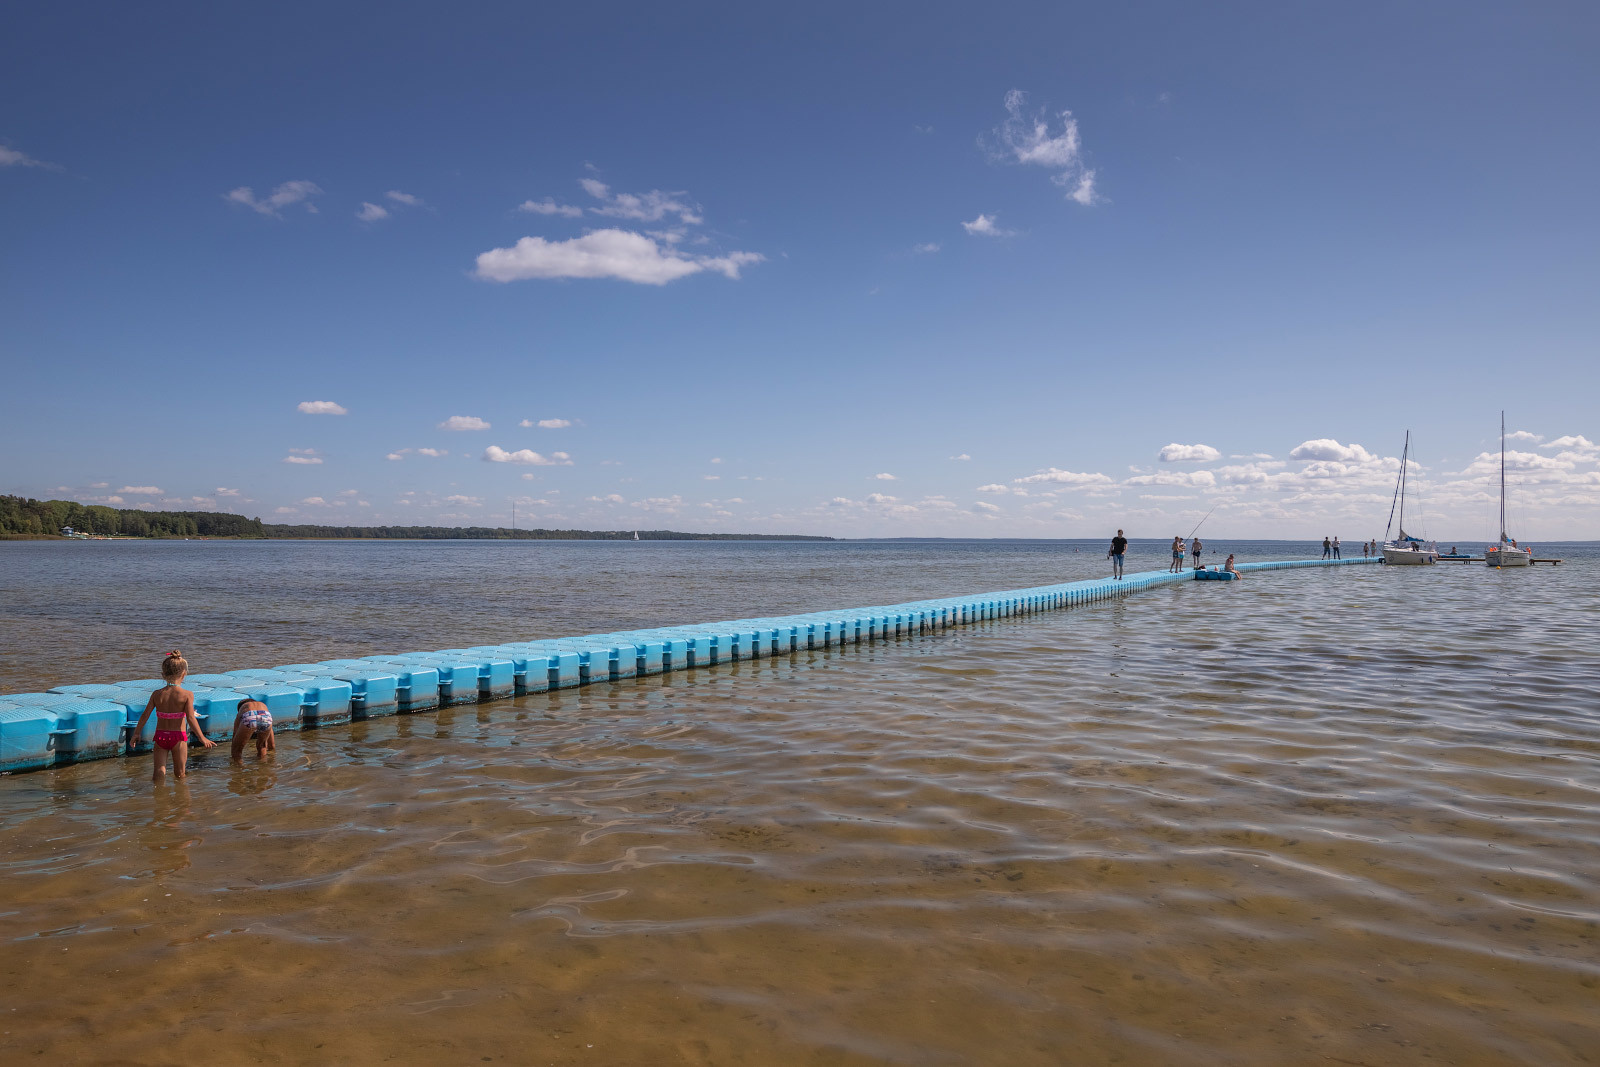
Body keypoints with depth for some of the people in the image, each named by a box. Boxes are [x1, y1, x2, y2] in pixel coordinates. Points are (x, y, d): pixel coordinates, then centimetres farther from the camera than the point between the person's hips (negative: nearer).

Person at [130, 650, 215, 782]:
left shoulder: (156, 694, -1)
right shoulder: (187, 695, -10)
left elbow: (145, 715, 1)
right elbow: (190, 718, -16)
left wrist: (136, 733, 15)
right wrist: (202, 738, -13)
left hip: (160, 736, 2)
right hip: (179, 736, -2)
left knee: (159, 774, 6)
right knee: (180, 774, 12)